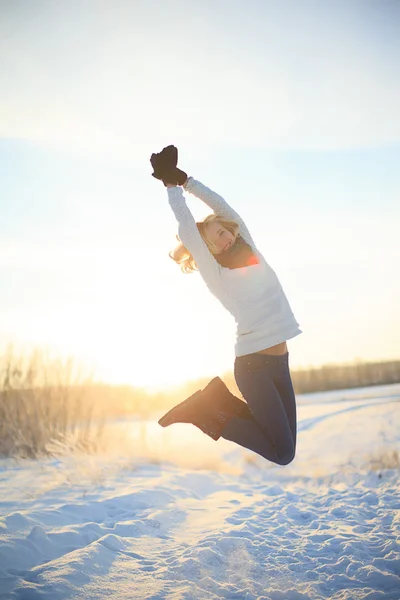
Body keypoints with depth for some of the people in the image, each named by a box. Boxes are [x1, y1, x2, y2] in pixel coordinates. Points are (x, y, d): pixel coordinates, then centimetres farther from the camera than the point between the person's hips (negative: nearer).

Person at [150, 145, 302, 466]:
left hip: (279, 360, 7)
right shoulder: (213, 271, -3)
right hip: (253, 363, -7)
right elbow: (186, 223, -3)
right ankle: (207, 413, 4)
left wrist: (183, 178, 13)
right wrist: (171, 184, 8)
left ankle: (221, 400, 18)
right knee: (283, 453, -8)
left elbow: (222, 206, 11)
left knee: (286, 447, 9)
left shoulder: (250, 253, 11)